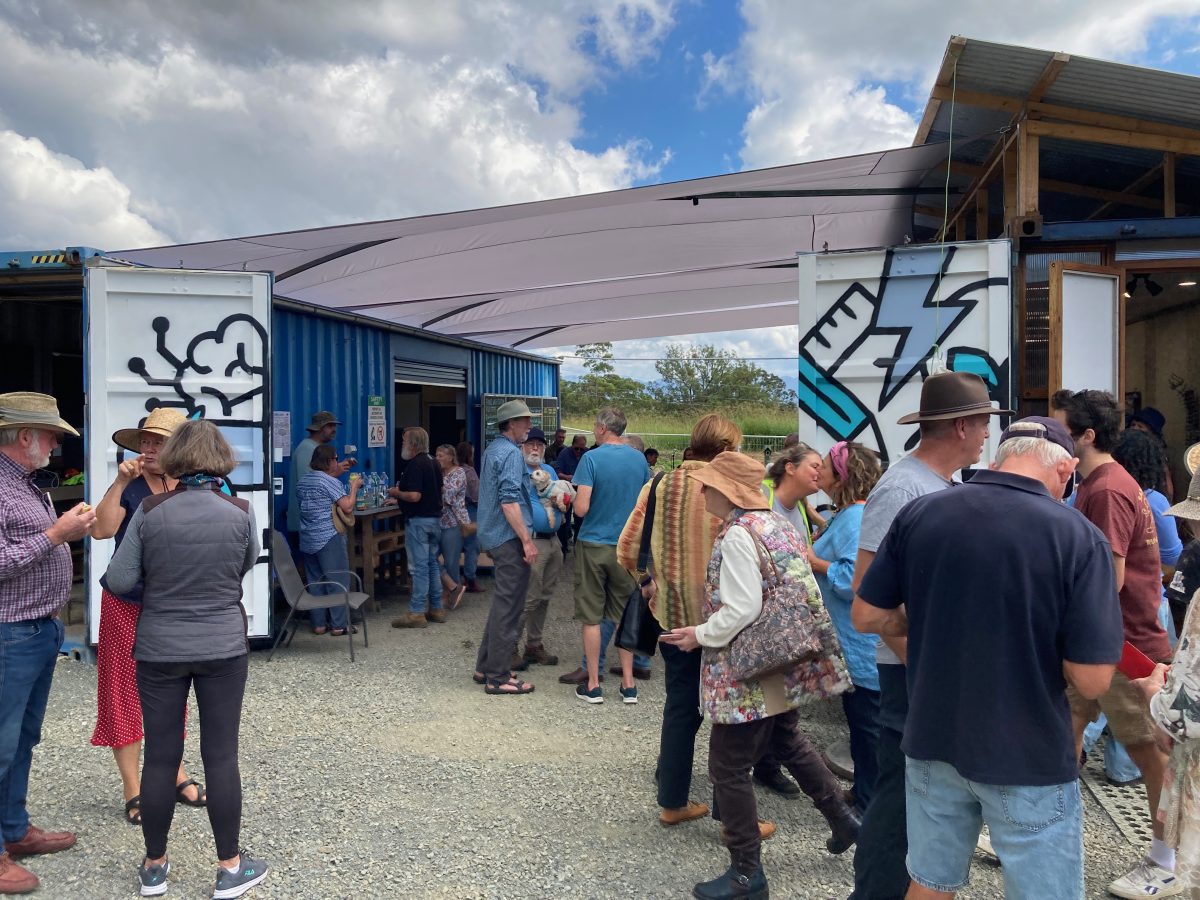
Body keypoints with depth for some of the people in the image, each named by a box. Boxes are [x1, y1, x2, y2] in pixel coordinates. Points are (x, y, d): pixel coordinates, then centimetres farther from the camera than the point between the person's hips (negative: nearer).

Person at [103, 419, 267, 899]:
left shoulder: (150, 511, -9)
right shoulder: (240, 512, -9)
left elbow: (119, 581, -6)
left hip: (159, 649, 1)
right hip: (223, 647, 0)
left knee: (160, 755, 11)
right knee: (221, 755, 7)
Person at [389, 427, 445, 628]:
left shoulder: (415, 465, -17)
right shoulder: (432, 463, 12)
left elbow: (414, 496, -25)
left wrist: (396, 493, -7)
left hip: (418, 520, -9)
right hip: (435, 518, 9)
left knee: (419, 567, -6)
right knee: (432, 564, 13)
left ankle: (416, 613, -2)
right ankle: (436, 609, 18)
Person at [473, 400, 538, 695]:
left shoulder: (493, 449, 16)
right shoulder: (511, 453, -15)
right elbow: (509, 501, -23)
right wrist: (527, 540, -23)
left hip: (494, 536, 10)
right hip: (510, 538, -10)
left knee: (502, 603, 18)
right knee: (508, 607, -4)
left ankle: (485, 667, 25)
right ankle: (498, 677, 2)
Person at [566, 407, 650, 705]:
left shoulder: (592, 458, -13)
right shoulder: (639, 459, 2)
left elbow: (581, 509, -17)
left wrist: (575, 499, 4)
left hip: (594, 544, -4)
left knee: (591, 618, 5)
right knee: (623, 616, 12)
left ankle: (593, 685, 11)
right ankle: (628, 684, 16)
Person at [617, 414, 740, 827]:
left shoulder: (659, 486, -1)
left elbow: (626, 550, 2)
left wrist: (649, 583, 15)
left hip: (673, 614, 4)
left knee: (680, 708, 17)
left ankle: (673, 802, 28)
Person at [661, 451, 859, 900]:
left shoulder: (737, 535, -20)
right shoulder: (780, 524, 8)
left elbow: (742, 609, -25)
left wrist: (700, 635, -10)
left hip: (749, 670, -10)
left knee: (728, 766, 2)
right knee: (788, 742, 30)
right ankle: (843, 819, 41)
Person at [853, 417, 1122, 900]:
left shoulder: (918, 513, -6)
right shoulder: (1080, 537, -15)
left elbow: (867, 617, 1)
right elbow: (1091, 680, -16)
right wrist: (1045, 639, 3)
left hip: (932, 742, 3)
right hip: (1029, 759, -3)